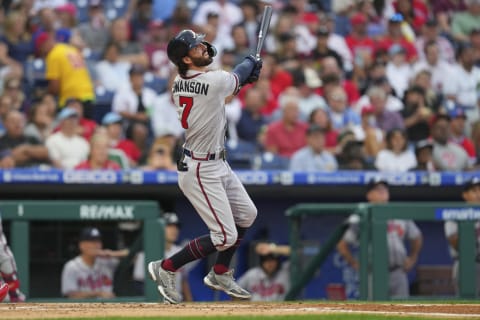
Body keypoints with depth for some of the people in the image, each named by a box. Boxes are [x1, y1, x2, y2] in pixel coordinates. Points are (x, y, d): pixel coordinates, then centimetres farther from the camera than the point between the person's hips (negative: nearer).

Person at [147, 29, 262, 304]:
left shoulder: (179, 84, 1)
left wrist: (244, 78, 11)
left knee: (246, 215, 20)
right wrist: (250, 62, 20)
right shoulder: (214, 81, -24)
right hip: (201, 171, -9)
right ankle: (166, 268, 5)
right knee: (225, 236, -5)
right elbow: (237, 77, -1)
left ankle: (220, 274, 31)